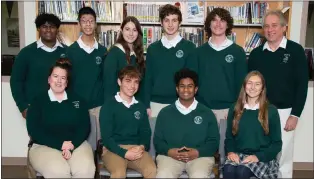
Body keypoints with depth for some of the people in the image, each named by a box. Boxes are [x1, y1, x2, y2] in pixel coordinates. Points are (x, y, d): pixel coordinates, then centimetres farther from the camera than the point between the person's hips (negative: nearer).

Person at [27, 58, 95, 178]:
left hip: (76, 144, 2)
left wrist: (72, 144, -13)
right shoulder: (38, 101, 8)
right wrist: (60, 144, -13)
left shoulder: (77, 100, 14)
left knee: (86, 169, -29)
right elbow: (34, 130, -2)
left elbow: (85, 126, 6)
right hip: (45, 146, -1)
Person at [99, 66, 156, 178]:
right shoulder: (108, 106, 0)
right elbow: (106, 137, -5)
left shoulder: (140, 107, 15)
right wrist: (124, 153, -18)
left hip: (136, 149, 4)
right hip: (113, 149, -3)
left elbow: (146, 132, 13)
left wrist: (142, 147, -10)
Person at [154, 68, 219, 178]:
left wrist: (197, 152, -10)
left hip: (200, 156, 0)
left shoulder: (207, 113, 12)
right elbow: (157, 140, 10)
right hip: (170, 155, 0)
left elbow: (214, 141, 7)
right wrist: (169, 151, -10)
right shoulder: (165, 112, 13)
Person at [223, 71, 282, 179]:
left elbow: (277, 143, 2)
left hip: (263, 158, -2)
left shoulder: (271, 111, 2)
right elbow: (229, 137, 14)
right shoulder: (234, 109, 10)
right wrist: (230, 151, -8)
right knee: (228, 170, -32)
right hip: (238, 155, 2)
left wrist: (258, 156, -13)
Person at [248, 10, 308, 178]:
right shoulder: (256, 53, 4)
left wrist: (295, 115, -9)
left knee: (283, 156, 6)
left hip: (285, 112, -2)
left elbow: (302, 84, -6)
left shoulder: (295, 51, -4)